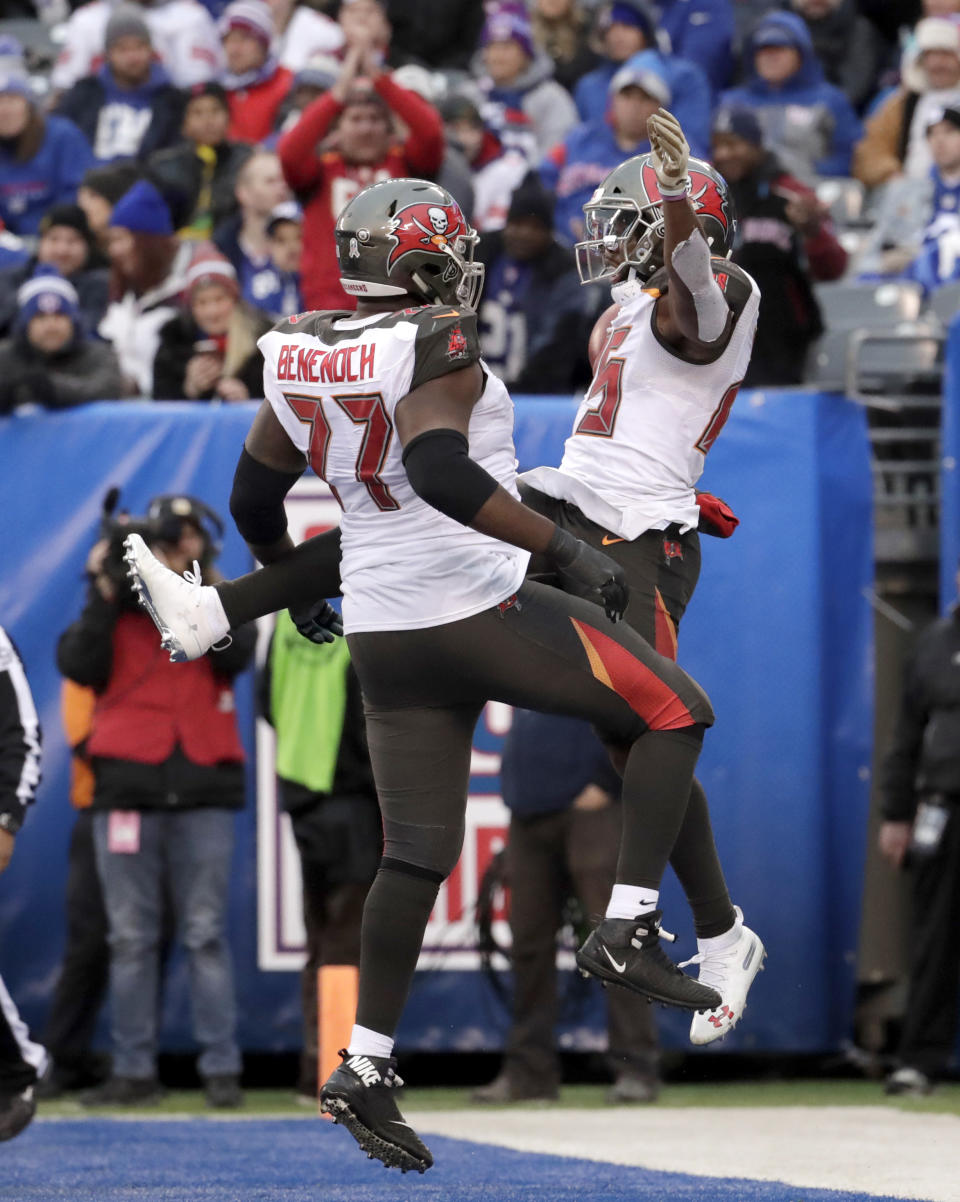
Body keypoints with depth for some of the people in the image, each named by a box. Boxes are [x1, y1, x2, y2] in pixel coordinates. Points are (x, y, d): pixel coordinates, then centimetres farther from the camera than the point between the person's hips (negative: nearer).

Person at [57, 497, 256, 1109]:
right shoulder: (114, 607, 12)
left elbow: (235, 654, -7)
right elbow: (79, 666, -2)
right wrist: (105, 595, -8)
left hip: (204, 788, -1)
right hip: (128, 787, 1)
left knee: (206, 934, -3)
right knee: (131, 938, 2)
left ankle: (221, 1067, -3)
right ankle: (134, 1070, 5)